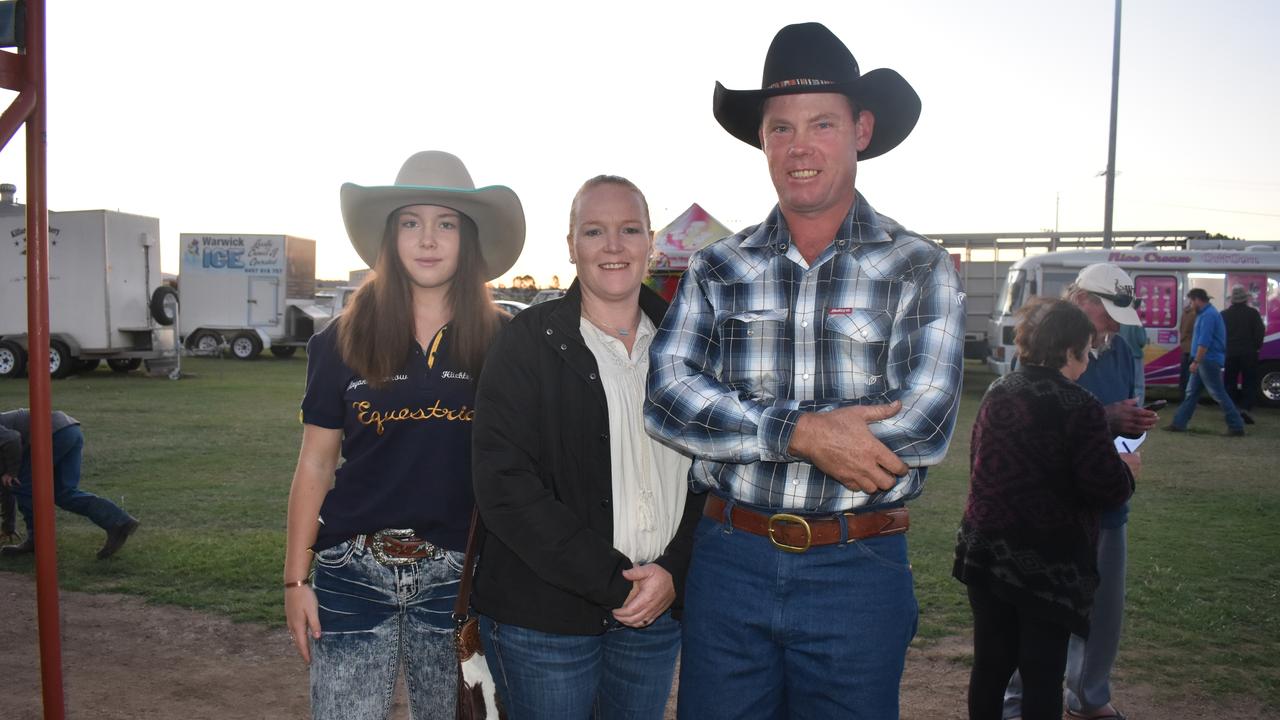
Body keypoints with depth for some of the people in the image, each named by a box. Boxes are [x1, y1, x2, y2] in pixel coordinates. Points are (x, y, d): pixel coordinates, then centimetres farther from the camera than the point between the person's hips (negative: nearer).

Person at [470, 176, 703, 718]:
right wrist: (612, 581, -15)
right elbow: (504, 486, -13)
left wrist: (674, 572, -8)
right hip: (543, 620, -3)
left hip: (657, 613, 4)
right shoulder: (528, 342, -6)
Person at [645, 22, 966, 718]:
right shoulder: (717, 268, 4)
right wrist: (802, 432, -22)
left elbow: (924, 425, -15)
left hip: (858, 571, -1)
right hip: (728, 561, 2)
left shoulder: (920, 269, -2)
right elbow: (665, 396, -9)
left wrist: (734, 428, -15)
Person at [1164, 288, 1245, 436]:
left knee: (1218, 394, -5)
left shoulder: (1208, 315, -17)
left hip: (1209, 361, -10)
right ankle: (1178, 423, 14)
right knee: (1191, 392, 10)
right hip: (1204, 361, 10)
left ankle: (1236, 426, 1)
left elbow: (1204, 342, -23)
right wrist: (1197, 361, 18)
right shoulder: (1206, 313, 15)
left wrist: (1196, 361, -21)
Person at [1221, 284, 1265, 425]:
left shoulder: (1224, 314, 2)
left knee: (1230, 383, 9)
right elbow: (1260, 332, -7)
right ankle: (1246, 409, -11)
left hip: (1230, 353, 2)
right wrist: (1256, 347, 4)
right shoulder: (1253, 313, -5)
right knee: (1249, 383, 3)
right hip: (1248, 353, -2)